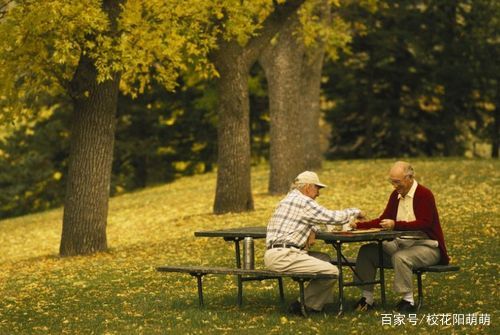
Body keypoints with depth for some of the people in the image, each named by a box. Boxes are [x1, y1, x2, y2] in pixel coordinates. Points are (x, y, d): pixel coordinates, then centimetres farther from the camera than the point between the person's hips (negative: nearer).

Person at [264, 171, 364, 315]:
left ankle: (320, 303, 15)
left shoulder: (290, 199, 23)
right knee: (332, 272, -13)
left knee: (324, 258, 22)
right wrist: (355, 212, 9)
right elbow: (332, 217, -8)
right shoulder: (302, 201, -9)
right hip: (282, 256, -11)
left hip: (274, 254, 11)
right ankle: (303, 305, -3)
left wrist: (313, 230, 7)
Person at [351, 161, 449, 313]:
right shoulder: (395, 195, 9)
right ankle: (367, 298, -1)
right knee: (366, 251, -4)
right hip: (401, 244, 8)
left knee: (400, 257, -37)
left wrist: (395, 224, -33)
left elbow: (424, 223, -24)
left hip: (427, 247, -8)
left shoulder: (424, 194, -13)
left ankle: (408, 301, -22)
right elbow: (383, 220, 13)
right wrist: (359, 225, -2)